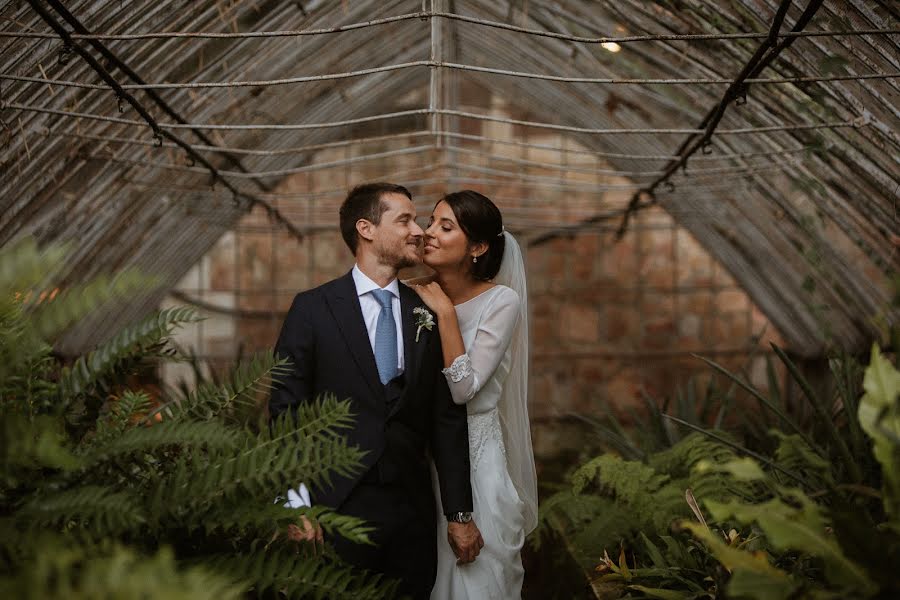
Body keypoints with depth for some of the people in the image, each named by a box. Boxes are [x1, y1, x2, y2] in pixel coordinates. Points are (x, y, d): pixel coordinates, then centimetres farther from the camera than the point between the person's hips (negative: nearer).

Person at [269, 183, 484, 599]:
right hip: (337, 507, -3)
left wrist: (459, 514, 5)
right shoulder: (313, 309, -2)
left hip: (413, 512, 3)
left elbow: (447, 420, 7)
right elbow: (285, 409, -4)